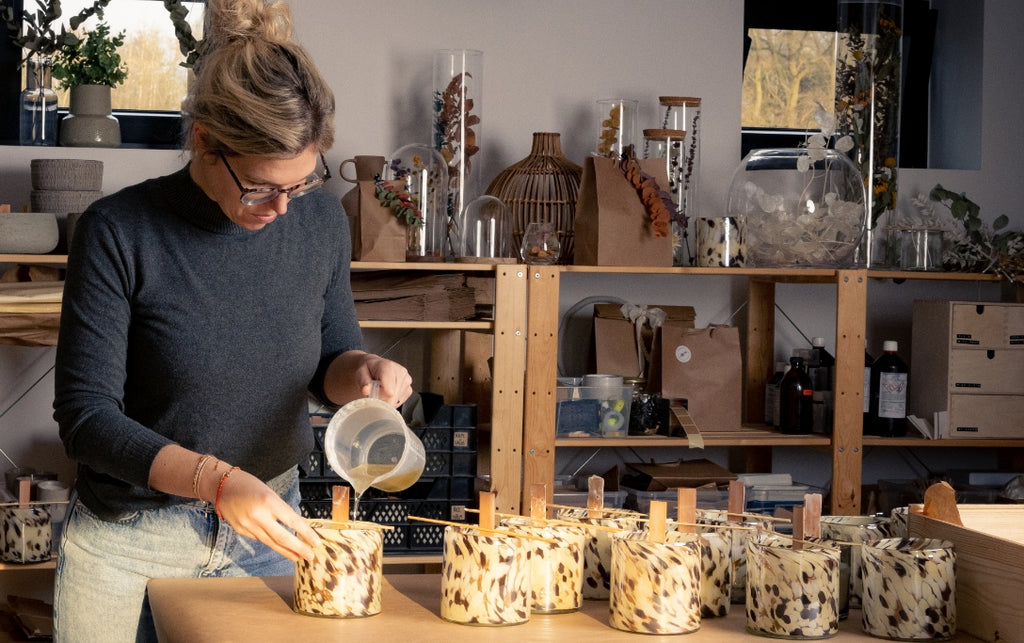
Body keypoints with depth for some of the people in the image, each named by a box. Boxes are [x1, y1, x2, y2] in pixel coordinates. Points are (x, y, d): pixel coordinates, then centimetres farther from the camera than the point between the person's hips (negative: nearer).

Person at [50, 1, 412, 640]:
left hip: (270, 534, 3)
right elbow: (86, 414, -18)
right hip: (130, 545, -3)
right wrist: (217, 481, -32)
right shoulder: (120, 233, -17)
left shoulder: (322, 220, -4)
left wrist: (360, 371, -15)